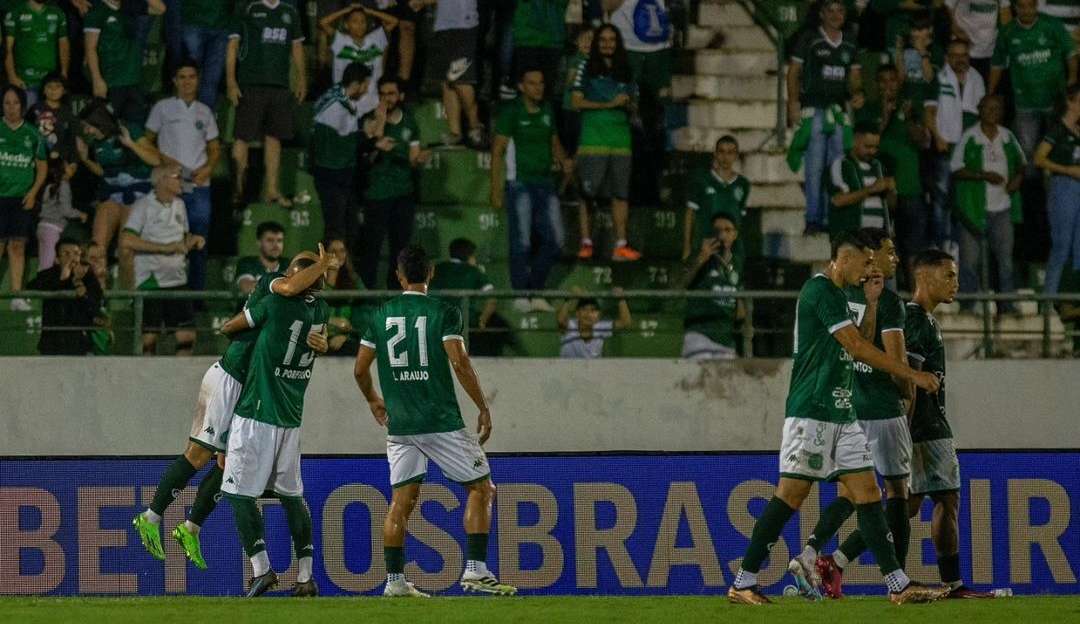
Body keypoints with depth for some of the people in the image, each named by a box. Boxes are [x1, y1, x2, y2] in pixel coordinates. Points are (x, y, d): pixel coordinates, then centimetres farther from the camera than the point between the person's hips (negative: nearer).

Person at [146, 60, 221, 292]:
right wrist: (163, 159, -11)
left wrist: (208, 168, -3)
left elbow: (215, 148, 16)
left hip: (199, 185, 3)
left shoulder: (205, 112, 15)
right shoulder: (163, 108, 6)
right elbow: (147, 141, 6)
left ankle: (197, 292, 8)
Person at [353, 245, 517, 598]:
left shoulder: (380, 316, 7)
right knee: (480, 488, 4)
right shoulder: (443, 313, -5)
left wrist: (374, 401, 30)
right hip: (441, 421, -4)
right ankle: (475, 569, -7)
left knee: (403, 499, 10)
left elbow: (360, 369, 11)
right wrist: (483, 407, -4)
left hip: (399, 424, 4)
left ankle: (394, 580, 5)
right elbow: (460, 364, -13)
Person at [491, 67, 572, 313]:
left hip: (546, 183, 6)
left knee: (554, 241, 2)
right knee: (522, 242, -5)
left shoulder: (547, 110, 11)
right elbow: (497, 151, -6)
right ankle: (520, 295, 3)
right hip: (520, 183, -6)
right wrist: (496, 190, -11)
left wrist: (563, 159, 1)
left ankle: (536, 291, 14)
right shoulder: (511, 112, -5)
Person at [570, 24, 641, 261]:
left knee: (621, 192, 1)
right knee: (588, 191, -6)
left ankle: (621, 245, 1)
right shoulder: (587, 68, 4)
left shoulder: (624, 71, 16)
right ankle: (586, 243, -2)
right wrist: (609, 104, -10)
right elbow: (576, 101, -3)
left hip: (620, 136, 4)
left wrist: (628, 104, -4)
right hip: (593, 135, -4)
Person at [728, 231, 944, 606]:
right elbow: (858, 348, -16)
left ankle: (898, 585, 1)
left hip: (841, 413, 9)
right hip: (811, 413, -9)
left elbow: (856, 350, 21)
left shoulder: (837, 294, 18)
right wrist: (911, 375, -12)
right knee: (792, 493, -8)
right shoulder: (820, 290, -12)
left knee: (867, 491, 3)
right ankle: (742, 584, -2)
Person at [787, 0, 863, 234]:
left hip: (840, 110, 5)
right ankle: (813, 220, -9)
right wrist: (793, 102, -11)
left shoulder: (850, 45, 16)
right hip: (814, 110, -5)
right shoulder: (809, 40, 2)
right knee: (815, 166, -10)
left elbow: (854, 76, 18)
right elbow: (793, 72, 0)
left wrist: (857, 93, -4)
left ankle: (830, 219, 8)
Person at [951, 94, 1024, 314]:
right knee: (970, 257, -2)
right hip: (975, 208, -4)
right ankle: (968, 307, 6)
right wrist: (984, 175, -19)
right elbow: (956, 170, -8)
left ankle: (1007, 305, 13)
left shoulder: (1008, 137, 8)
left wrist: (1018, 177, 0)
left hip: (1002, 207, 4)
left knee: (1005, 255, 6)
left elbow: (1021, 162, 21)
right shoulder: (969, 137, -5)